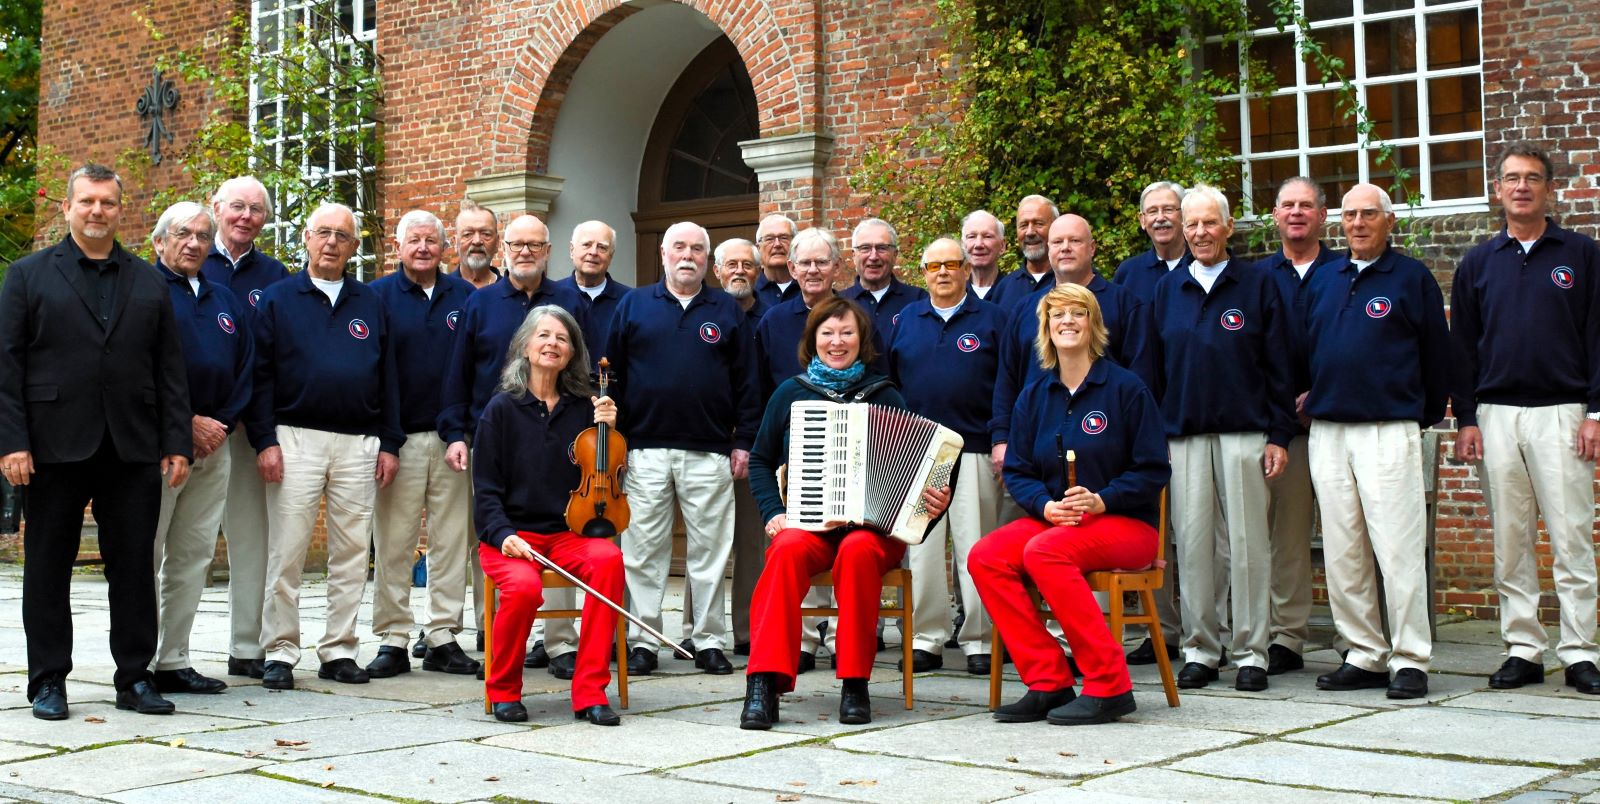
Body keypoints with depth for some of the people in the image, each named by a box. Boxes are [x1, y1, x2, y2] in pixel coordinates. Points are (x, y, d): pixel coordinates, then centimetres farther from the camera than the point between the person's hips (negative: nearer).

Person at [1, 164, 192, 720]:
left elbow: (170, 370, 10)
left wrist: (177, 443, 2)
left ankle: (135, 678, 13)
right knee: (48, 568, 5)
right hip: (55, 446, -2)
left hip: (134, 448, 2)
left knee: (134, 566, 4)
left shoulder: (150, 282, 14)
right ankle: (48, 682, 14)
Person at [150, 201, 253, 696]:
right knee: (146, 554, -5)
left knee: (194, 557, 7)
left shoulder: (226, 302, 18)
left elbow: (245, 371, 17)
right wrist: (187, 423, -13)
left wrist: (222, 423, 1)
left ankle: (174, 661, 13)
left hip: (213, 445, 6)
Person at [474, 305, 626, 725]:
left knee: (608, 559, -32)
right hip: (512, 535, -2)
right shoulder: (502, 408, 3)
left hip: (569, 533, 2)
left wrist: (607, 430, -6)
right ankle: (504, 690, -6)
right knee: (524, 586, -35)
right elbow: (486, 490, 0)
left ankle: (590, 690, -23)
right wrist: (503, 534, -17)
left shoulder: (583, 408, 10)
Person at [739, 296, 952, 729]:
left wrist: (934, 502, -10)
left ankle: (855, 683, -25)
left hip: (874, 527, -1)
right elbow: (760, 461, 17)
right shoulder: (791, 393, 12)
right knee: (788, 549, -34)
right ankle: (765, 681, -34)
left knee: (857, 550, -36)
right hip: (808, 525, 1)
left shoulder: (885, 396, 9)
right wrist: (773, 513, 2)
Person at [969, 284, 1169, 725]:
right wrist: (1046, 506, -11)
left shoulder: (1126, 388, -2)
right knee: (985, 556, -23)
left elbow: (1153, 470, -5)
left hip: (1125, 523, -5)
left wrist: (1101, 500, -20)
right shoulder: (1034, 396, 12)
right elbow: (1017, 471, 10)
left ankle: (1108, 687, -27)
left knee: (1043, 551, -34)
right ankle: (1048, 683, -18)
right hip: (1052, 519, 5)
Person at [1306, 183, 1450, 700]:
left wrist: (1425, 417, 6)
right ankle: (1365, 657, 14)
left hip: (1389, 431, -5)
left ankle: (1410, 661, -1)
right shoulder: (1322, 279, 15)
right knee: (1342, 554, 6)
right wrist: (1311, 398, 13)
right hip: (1327, 432, 5)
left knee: (1399, 549, -7)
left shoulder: (1413, 278, 1)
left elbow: (1436, 354, 3)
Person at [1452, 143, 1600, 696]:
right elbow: (1462, 345, 11)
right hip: (1496, 417, 2)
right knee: (1510, 542, 5)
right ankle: (1523, 649, 11)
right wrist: (1466, 418, 3)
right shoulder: (1478, 263, 11)